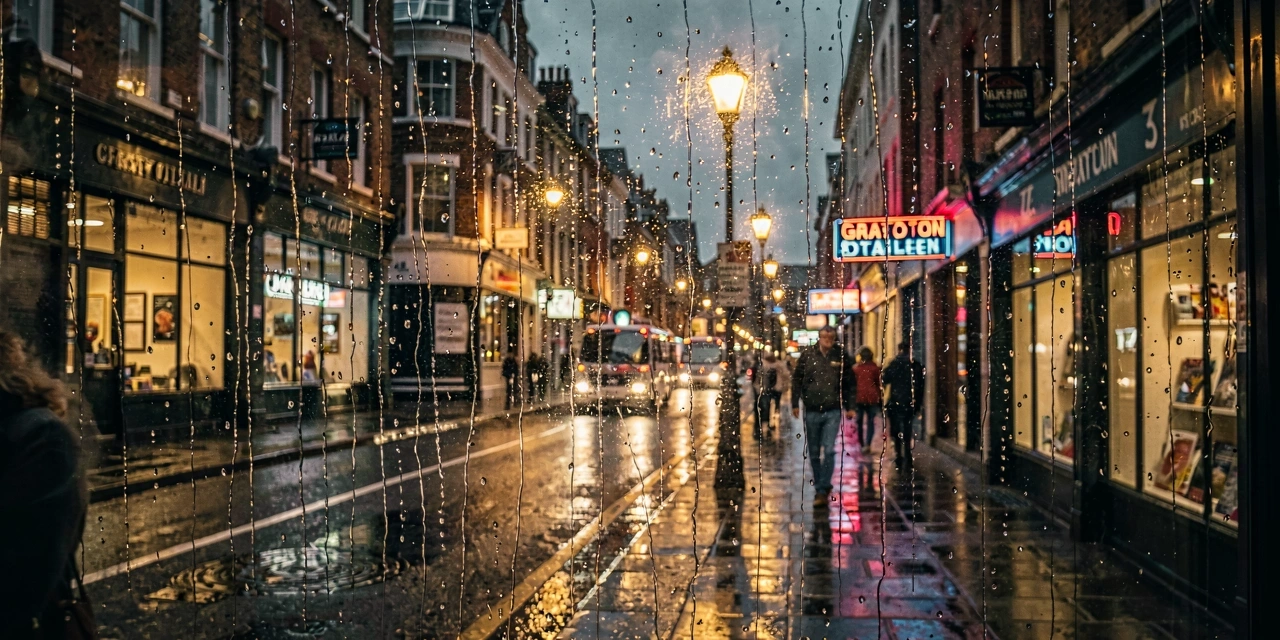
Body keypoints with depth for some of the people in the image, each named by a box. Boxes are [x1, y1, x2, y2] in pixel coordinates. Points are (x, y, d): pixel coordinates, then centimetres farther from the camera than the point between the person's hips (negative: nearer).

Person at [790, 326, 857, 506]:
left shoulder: (842, 356, 0)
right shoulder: (807, 355, 1)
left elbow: (850, 383, 6)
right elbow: (797, 380, 4)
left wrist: (849, 407, 4)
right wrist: (795, 404, 0)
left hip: (833, 412, -2)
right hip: (811, 411, 2)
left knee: (829, 451, -9)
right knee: (814, 452, 10)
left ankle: (822, 490, -3)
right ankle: (820, 486, 25)